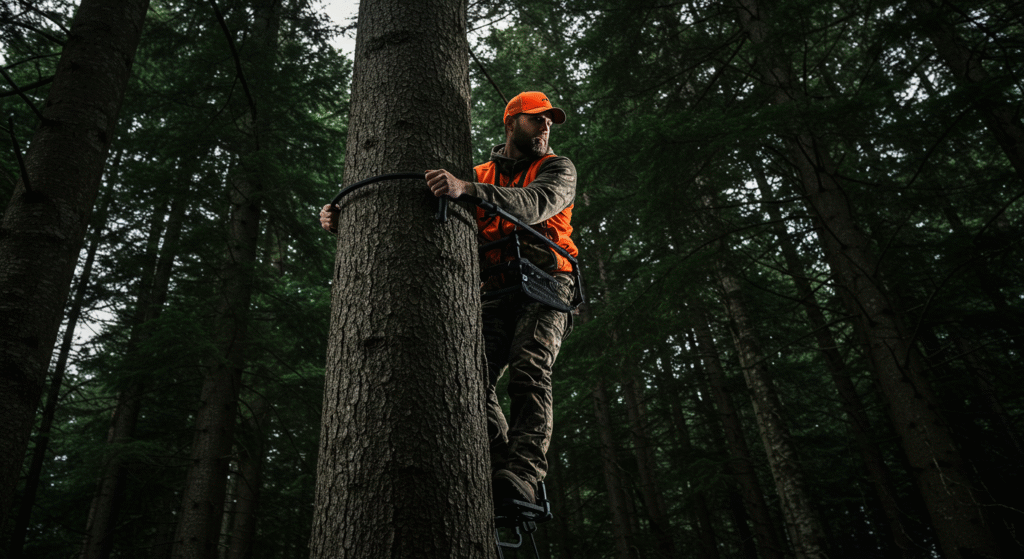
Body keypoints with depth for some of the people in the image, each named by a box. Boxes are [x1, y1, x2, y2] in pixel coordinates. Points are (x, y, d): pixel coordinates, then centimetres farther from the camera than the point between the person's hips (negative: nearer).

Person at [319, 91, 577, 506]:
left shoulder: (558, 169, 8)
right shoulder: (478, 177, 18)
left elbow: (535, 204, -17)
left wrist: (467, 189, -35)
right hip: (495, 291, 3)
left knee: (528, 372, -25)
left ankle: (523, 475, -31)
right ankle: (501, 469, -11)